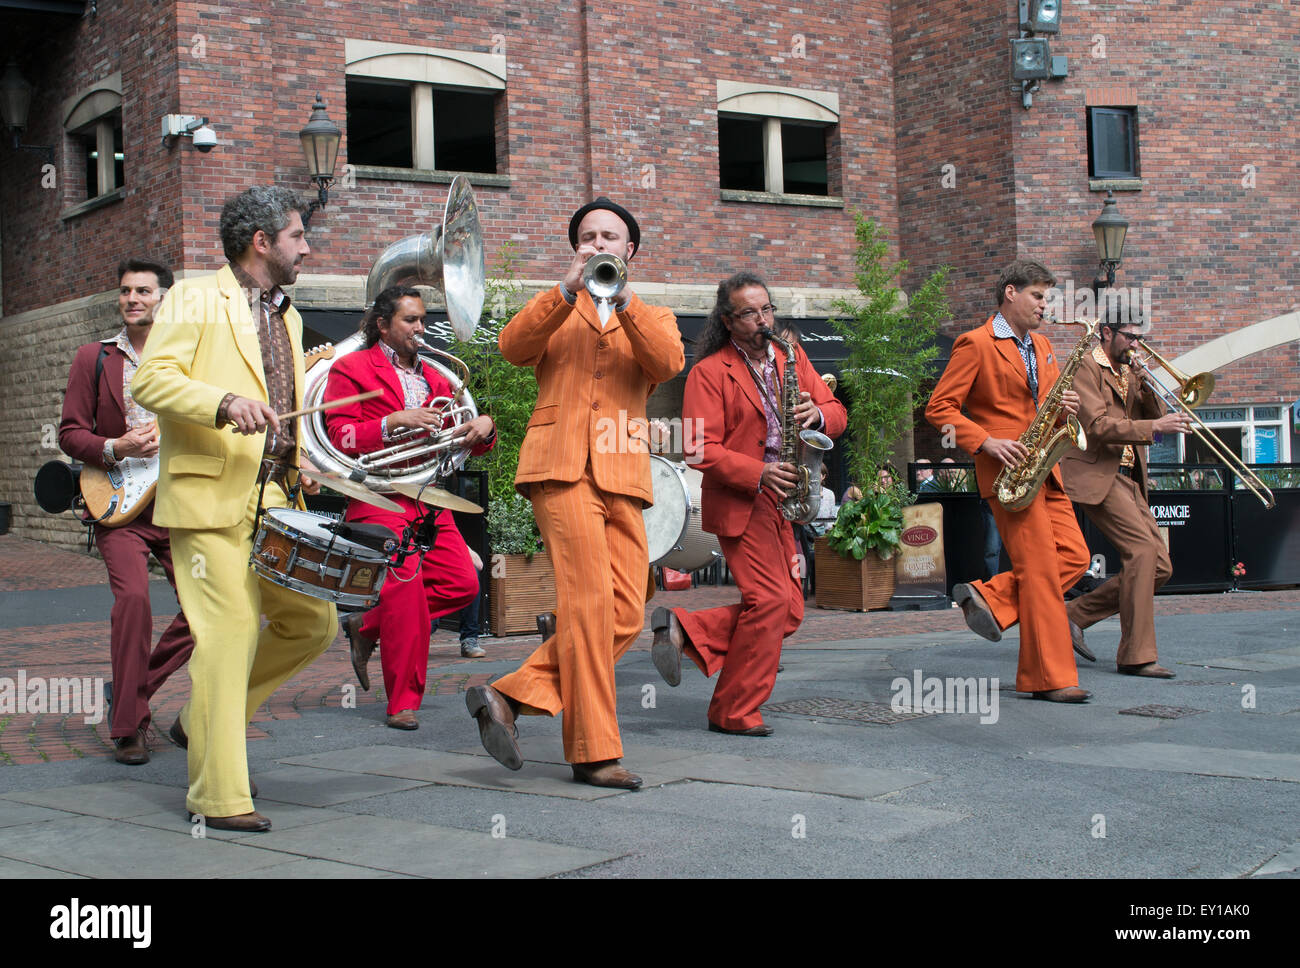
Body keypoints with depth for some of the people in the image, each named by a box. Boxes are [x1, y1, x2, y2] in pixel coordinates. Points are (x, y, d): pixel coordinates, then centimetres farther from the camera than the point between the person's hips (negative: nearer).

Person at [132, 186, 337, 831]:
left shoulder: (287, 316, 23)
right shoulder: (193, 299, -1)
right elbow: (151, 379, -12)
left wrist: (301, 461, 13)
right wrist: (224, 404, -28)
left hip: (276, 500, 8)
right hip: (211, 497, -8)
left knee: (313, 621, 7)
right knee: (230, 633, -10)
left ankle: (202, 718, 25)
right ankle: (219, 796, -2)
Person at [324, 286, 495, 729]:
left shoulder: (433, 377, 22)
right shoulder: (352, 368, 4)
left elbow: (461, 440, 21)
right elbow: (340, 436, -7)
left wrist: (482, 428, -2)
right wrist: (395, 421, -17)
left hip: (428, 500, 6)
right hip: (379, 498, -6)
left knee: (462, 583, -5)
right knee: (406, 585, -17)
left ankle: (367, 626, 13)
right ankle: (403, 703, -7)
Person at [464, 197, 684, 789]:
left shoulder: (654, 317, 23)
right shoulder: (555, 310, 21)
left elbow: (667, 364, -1)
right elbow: (513, 347, -1)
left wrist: (622, 300, -12)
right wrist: (569, 289, -11)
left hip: (622, 473, 3)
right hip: (562, 466, -3)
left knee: (625, 616, -7)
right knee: (588, 601, -16)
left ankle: (511, 695, 1)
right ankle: (593, 751, -13)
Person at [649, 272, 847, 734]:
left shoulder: (790, 356, 13)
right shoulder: (709, 373, -6)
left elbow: (837, 414, 13)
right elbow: (701, 449, -13)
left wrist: (818, 413, -11)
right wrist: (759, 475, -23)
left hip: (783, 502, 7)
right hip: (740, 502, -7)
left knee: (788, 610, 5)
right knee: (770, 601, -12)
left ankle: (683, 628, 11)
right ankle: (734, 712, 0)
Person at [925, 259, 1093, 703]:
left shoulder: (1041, 346, 18)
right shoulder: (976, 345, -6)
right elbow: (938, 408, -9)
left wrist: (1063, 405, 3)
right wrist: (986, 442, -18)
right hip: (1007, 468, -8)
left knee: (1074, 556, 0)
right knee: (1040, 569, -8)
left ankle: (989, 596, 9)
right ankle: (1049, 678, -3)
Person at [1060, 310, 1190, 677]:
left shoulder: (1128, 374, 20)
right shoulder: (1086, 367, -6)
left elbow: (1154, 419, 16)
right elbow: (1097, 426, -19)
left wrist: (1146, 388, -1)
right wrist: (1155, 427, -25)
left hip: (1129, 480, 9)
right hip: (1096, 475, -9)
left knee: (1160, 567, 3)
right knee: (1143, 548, -20)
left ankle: (1074, 615, 13)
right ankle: (1136, 655, -15)